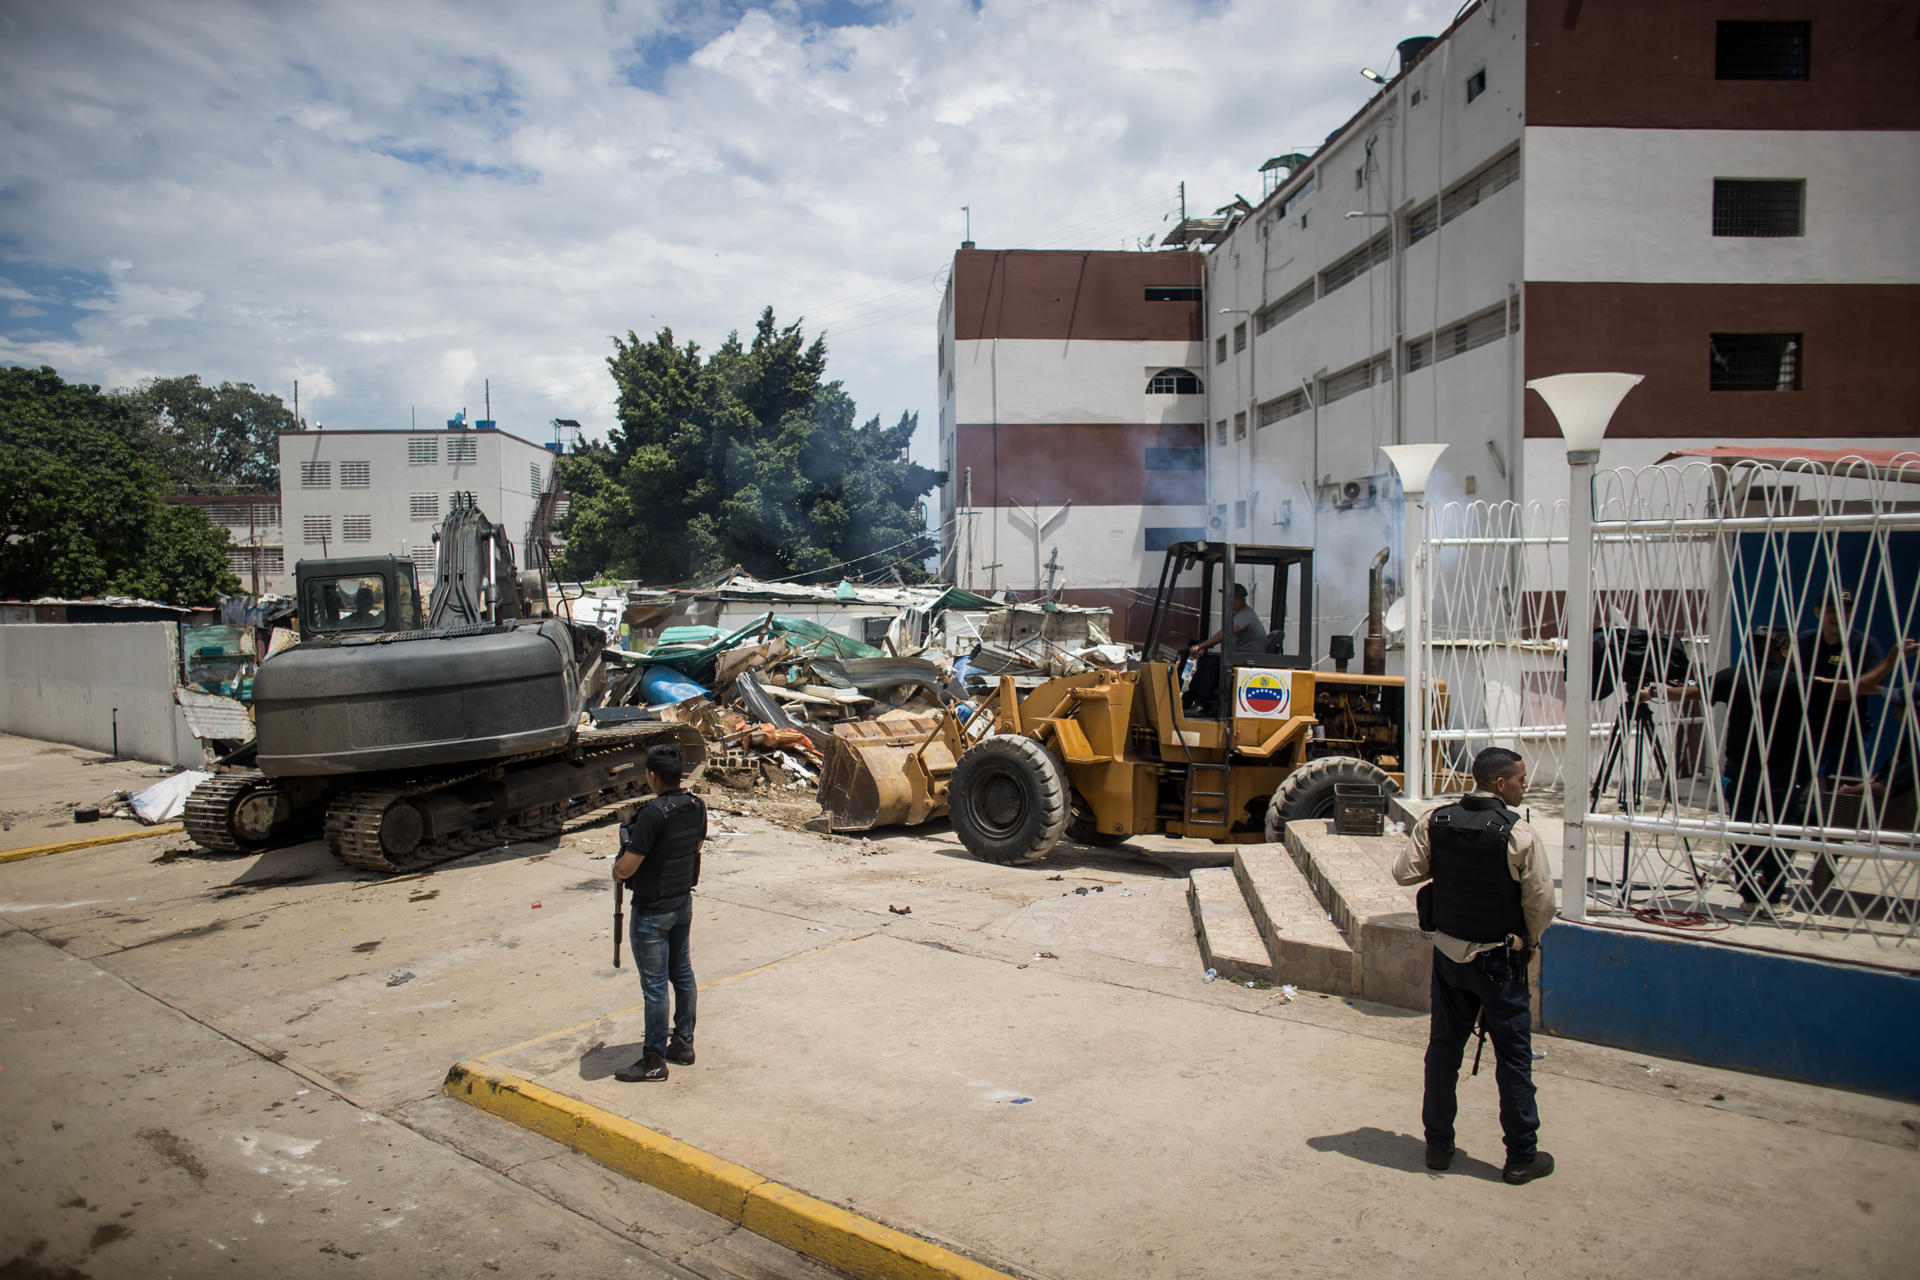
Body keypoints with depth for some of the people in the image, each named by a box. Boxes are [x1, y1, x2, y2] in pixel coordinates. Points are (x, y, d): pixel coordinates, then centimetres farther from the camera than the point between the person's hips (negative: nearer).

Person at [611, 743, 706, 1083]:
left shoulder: (653, 814, -26)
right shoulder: (696, 806, -2)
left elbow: (627, 867, -23)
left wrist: (617, 872, -1)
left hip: (652, 911, -8)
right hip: (684, 902, 8)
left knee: (655, 985, 2)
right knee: (682, 975, 18)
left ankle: (655, 1059, 13)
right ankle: (683, 1043, 30)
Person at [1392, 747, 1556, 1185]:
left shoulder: (1435, 822, -5)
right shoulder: (1518, 832, -16)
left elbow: (1404, 872, -1)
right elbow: (1542, 901, -11)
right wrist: (1529, 943, 8)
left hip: (1447, 951, 4)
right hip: (1498, 959, -4)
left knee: (1443, 1047, 13)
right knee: (1513, 1055, 8)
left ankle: (1438, 1145, 23)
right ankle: (1521, 1156, 18)